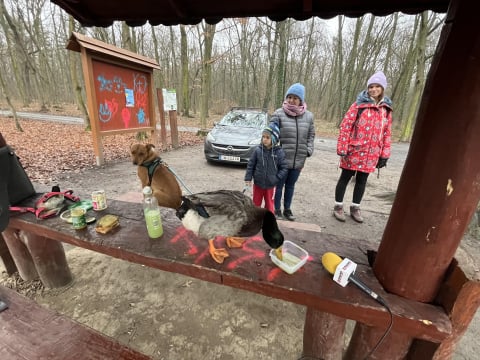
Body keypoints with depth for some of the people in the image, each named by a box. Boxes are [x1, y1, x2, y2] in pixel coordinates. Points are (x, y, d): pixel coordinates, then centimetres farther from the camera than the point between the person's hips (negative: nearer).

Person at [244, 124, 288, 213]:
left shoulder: (279, 152, -12)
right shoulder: (258, 150, -9)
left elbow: (284, 168, -7)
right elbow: (250, 165, -2)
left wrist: (276, 179, -14)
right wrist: (248, 178, -6)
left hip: (270, 185, -1)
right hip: (257, 183, 1)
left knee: (269, 205, 15)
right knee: (256, 204, 17)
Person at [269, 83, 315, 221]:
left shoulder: (308, 116, 6)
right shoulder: (279, 114, -7)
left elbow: (311, 135, 14)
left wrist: (309, 150, 4)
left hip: (299, 160, 4)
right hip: (282, 158, -4)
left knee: (290, 185, 17)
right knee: (279, 185, 7)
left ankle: (287, 209, 33)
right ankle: (277, 210, 24)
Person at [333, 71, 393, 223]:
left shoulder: (386, 109, 9)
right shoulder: (359, 105, -5)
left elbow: (387, 133, 11)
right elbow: (345, 126, -9)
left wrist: (384, 155, 7)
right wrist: (342, 148, -15)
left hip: (372, 153, 4)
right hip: (354, 150, -4)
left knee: (362, 180, 13)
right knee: (345, 178, 5)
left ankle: (355, 208, 28)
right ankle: (338, 207, 19)